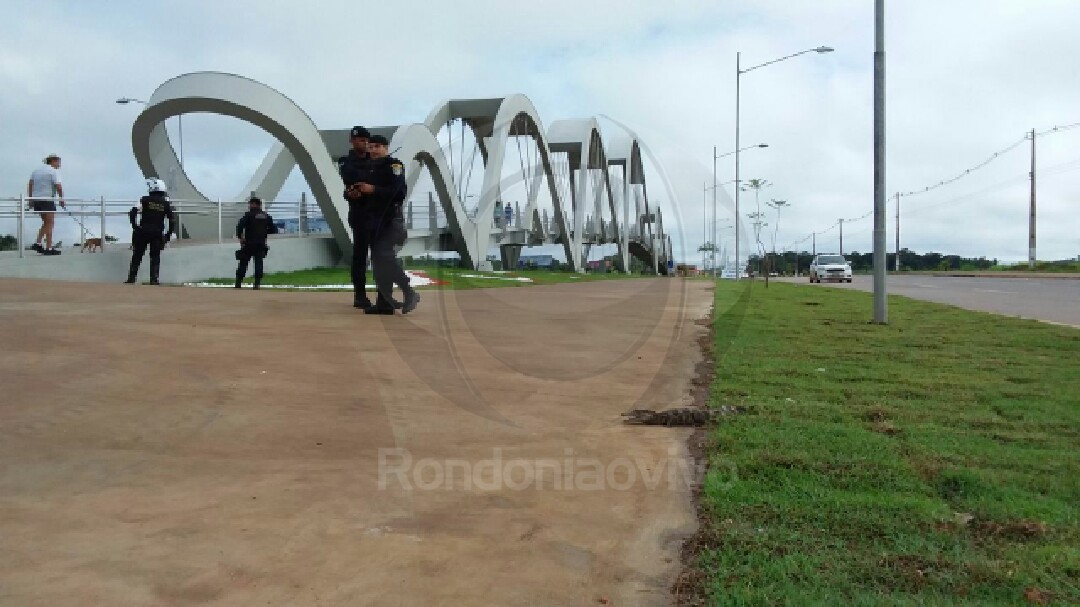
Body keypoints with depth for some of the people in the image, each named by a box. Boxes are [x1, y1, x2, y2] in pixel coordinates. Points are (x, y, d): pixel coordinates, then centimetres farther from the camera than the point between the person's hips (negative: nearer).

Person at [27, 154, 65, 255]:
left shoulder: (36, 170, 17)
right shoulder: (54, 171, -6)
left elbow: (30, 185, 13)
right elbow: (58, 187, -15)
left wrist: (30, 200, 14)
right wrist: (62, 200, -4)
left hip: (36, 199, 7)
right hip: (47, 200, -7)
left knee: (46, 223, 18)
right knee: (49, 224, -4)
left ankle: (38, 244, 7)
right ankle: (48, 249, -6)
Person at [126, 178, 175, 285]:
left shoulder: (144, 200, -3)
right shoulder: (166, 203, 4)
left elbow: (133, 212, -10)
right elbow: (172, 219, 4)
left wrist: (134, 226, 2)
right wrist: (169, 234, 12)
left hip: (143, 232, -1)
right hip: (158, 234, 1)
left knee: (137, 255, 9)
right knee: (155, 256, 10)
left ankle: (131, 278, 10)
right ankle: (154, 279, 2)